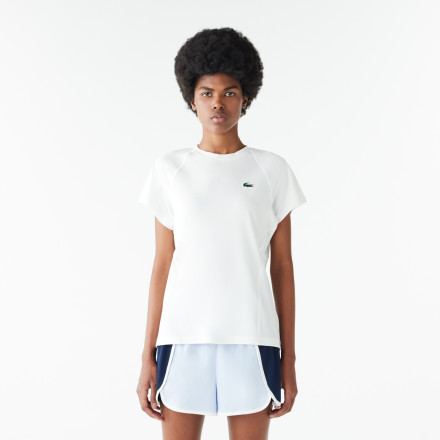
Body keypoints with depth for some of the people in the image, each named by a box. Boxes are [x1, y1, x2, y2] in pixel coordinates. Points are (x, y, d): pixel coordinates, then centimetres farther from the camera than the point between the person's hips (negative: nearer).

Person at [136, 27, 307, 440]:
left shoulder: (272, 169, 3)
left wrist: (289, 360, 3)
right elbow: (162, 265, 4)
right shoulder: (170, 168, 4)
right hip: (182, 339, 0)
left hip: (252, 340, 0)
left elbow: (282, 267, 5)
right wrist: (148, 356, 2)